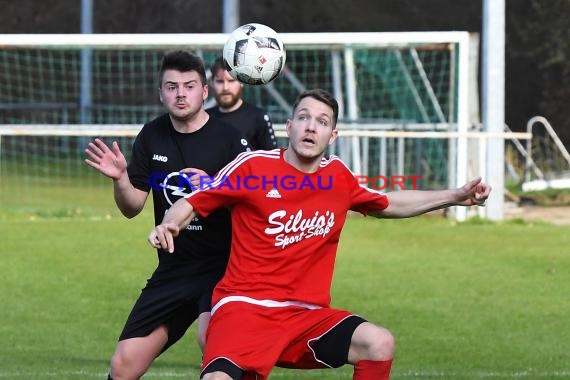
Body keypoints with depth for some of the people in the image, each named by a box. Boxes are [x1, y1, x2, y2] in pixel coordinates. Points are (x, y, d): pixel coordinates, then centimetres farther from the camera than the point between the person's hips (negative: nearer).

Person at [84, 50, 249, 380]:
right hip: (172, 268, 5)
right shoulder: (152, 137, 5)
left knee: (212, 339, -35)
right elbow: (132, 207, 8)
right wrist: (120, 179, -13)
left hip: (222, 268, -5)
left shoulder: (230, 139, -9)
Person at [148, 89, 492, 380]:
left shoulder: (338, 176, 8)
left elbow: (387, 204, 26)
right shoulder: (253, 166, -6)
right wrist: (169, 225, -19)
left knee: (379, 343, -15)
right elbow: (193, 203, 2)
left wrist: (455, 197, 22)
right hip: (245, 307, -5)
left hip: (307, 315, 5)